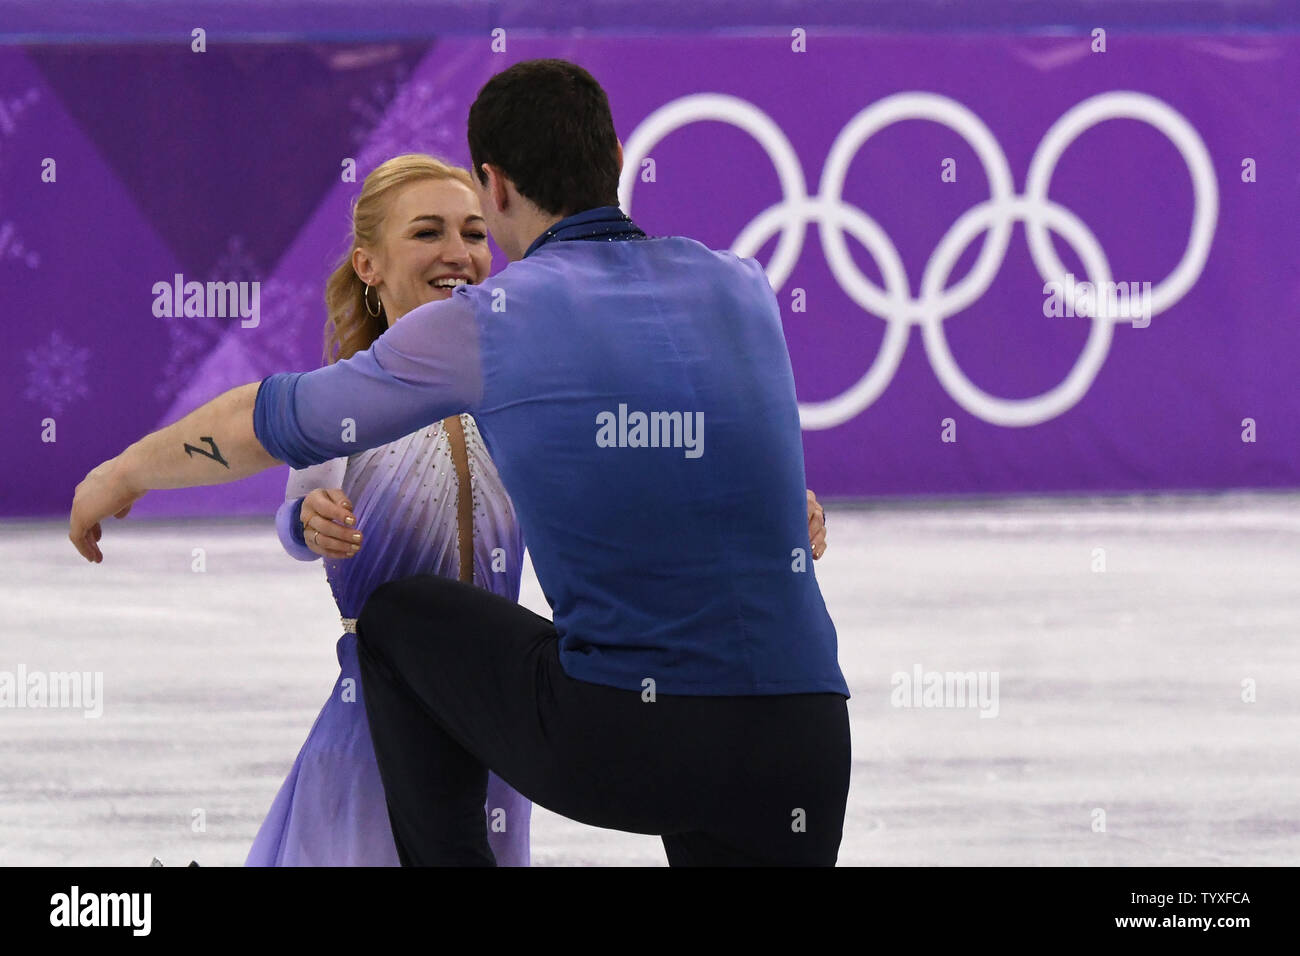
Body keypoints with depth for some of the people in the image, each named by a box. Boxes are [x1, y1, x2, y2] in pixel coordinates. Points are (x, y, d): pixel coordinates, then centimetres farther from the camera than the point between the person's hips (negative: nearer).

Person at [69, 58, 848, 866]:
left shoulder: (487, 326, 2)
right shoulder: (743, 292, 11)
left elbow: (261, 424, 15)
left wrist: (120, 474, 33)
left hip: (611, 742, -2)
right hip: (797, 757, 3)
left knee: (401, 620, 23)